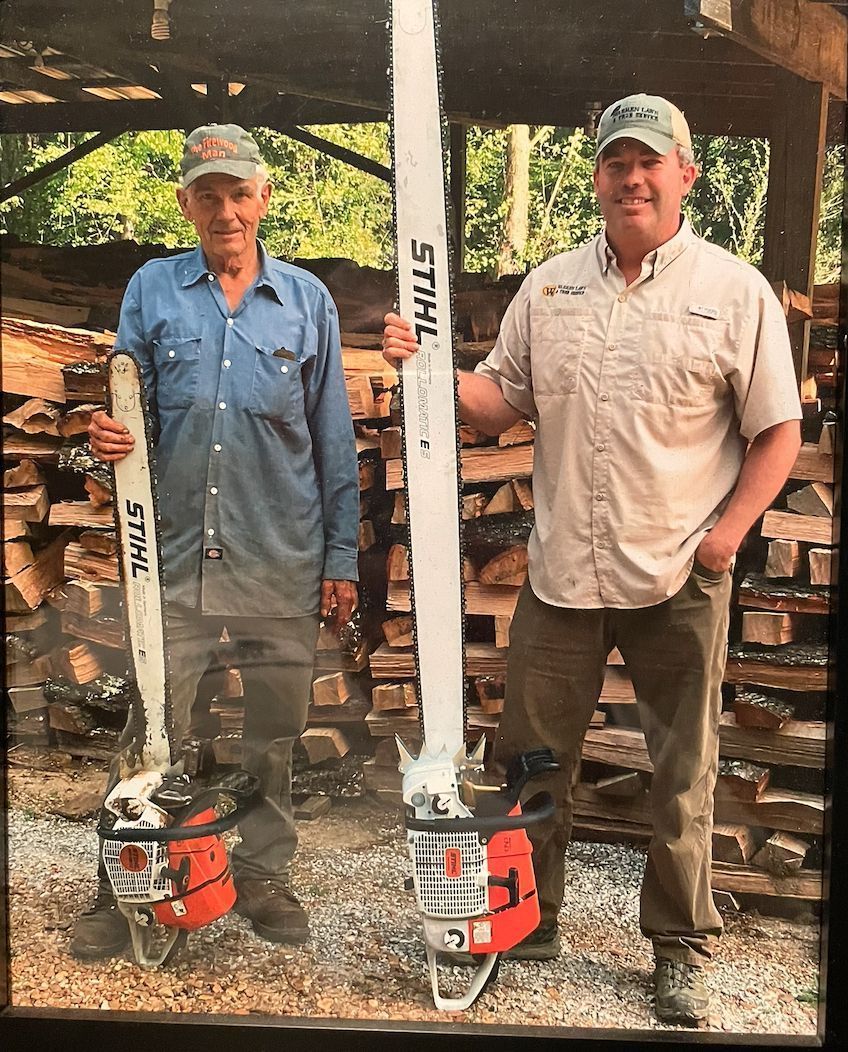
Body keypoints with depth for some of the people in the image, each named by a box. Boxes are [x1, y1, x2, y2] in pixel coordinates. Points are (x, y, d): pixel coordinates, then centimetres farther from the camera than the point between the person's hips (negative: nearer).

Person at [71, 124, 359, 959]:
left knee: (272, 734, 11)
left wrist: (341, 558, 3)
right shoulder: (151, 290, 5)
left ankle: (261, 876, 30)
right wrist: (107, 436, -16)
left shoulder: (306, 300, 5)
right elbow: (131, 410, 9)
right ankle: (123, 889, 24)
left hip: (282, 560, 1)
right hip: (177, 549, 0)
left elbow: (332, 440, 6)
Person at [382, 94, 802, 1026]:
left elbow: (777, 434, 1)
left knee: (683, 775, 9)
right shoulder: (548, 287, 9)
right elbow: (499, 407, 9)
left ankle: (681, 950, 28)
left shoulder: (736, 292, -1)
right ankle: (527, 924, 32)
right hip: (562, 572, 3)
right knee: (530, 758, 12)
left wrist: (727, 532, -11)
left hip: (679, 581, -2)